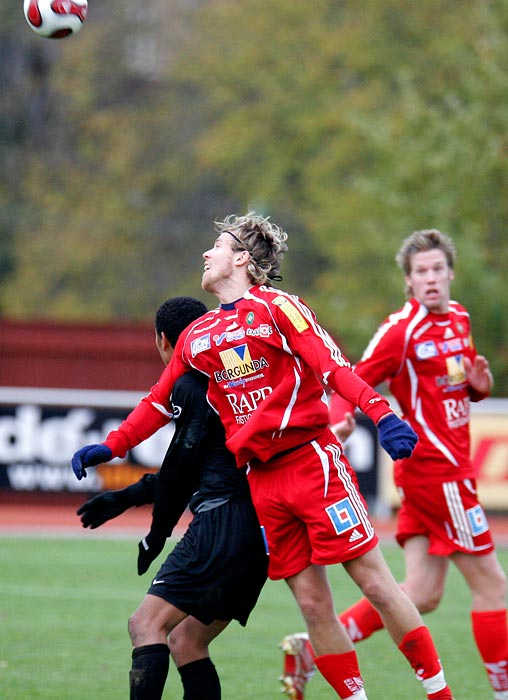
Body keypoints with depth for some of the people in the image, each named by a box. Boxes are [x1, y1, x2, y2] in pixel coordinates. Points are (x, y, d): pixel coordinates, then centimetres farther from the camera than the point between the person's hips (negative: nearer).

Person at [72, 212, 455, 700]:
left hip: (313, 462, -5)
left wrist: (383, 416, -24)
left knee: (375, 582, -5)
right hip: (261, 483, 5)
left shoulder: (276, 307, -1)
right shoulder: (196, 337, 16)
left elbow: (334, 369, -10)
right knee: (313, 604, 1)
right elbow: (160, 403, 27)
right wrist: (110, 447, 20)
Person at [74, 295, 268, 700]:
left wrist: (157, 535, 6)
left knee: (147, 625, -13)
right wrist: (125, 497, 38)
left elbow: (183, 466, -6)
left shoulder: (188, 387, -4)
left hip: (222, 522, -9)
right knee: (185, 641, 15)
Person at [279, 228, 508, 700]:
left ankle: (311, 649, 8)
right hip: (435, 468, -8)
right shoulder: (402, 329, -12)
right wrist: (341, 419, -36)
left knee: (422, 594, 6)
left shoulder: (459, 319, 12)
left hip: (449, 464, 8)